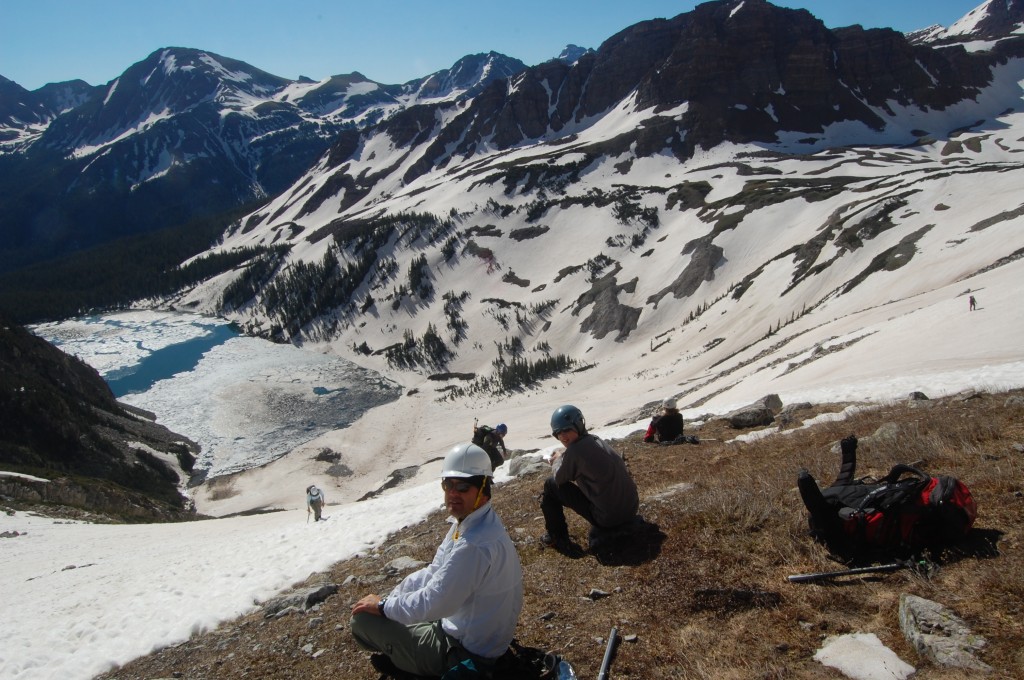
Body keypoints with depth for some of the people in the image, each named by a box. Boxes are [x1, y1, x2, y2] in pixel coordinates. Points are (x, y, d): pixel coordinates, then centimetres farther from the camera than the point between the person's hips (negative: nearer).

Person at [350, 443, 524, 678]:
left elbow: (433, 604, -27)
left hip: (465, 654, -10)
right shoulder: (466, 523, 1)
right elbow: (434, 573, 10)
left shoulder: (476, 544, -31)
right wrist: (390, 597, 1)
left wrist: (383, 606, -12)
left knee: (362, 620, -8)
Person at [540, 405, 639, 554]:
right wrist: (564, 459, 16)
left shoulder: (575, 450, -16)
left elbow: (560, 479, 1)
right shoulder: (597, 440, 7)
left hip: (608, 518, -8)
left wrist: (558, 461, 19)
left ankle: (558, 538, 13)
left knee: (551, 485, 4)